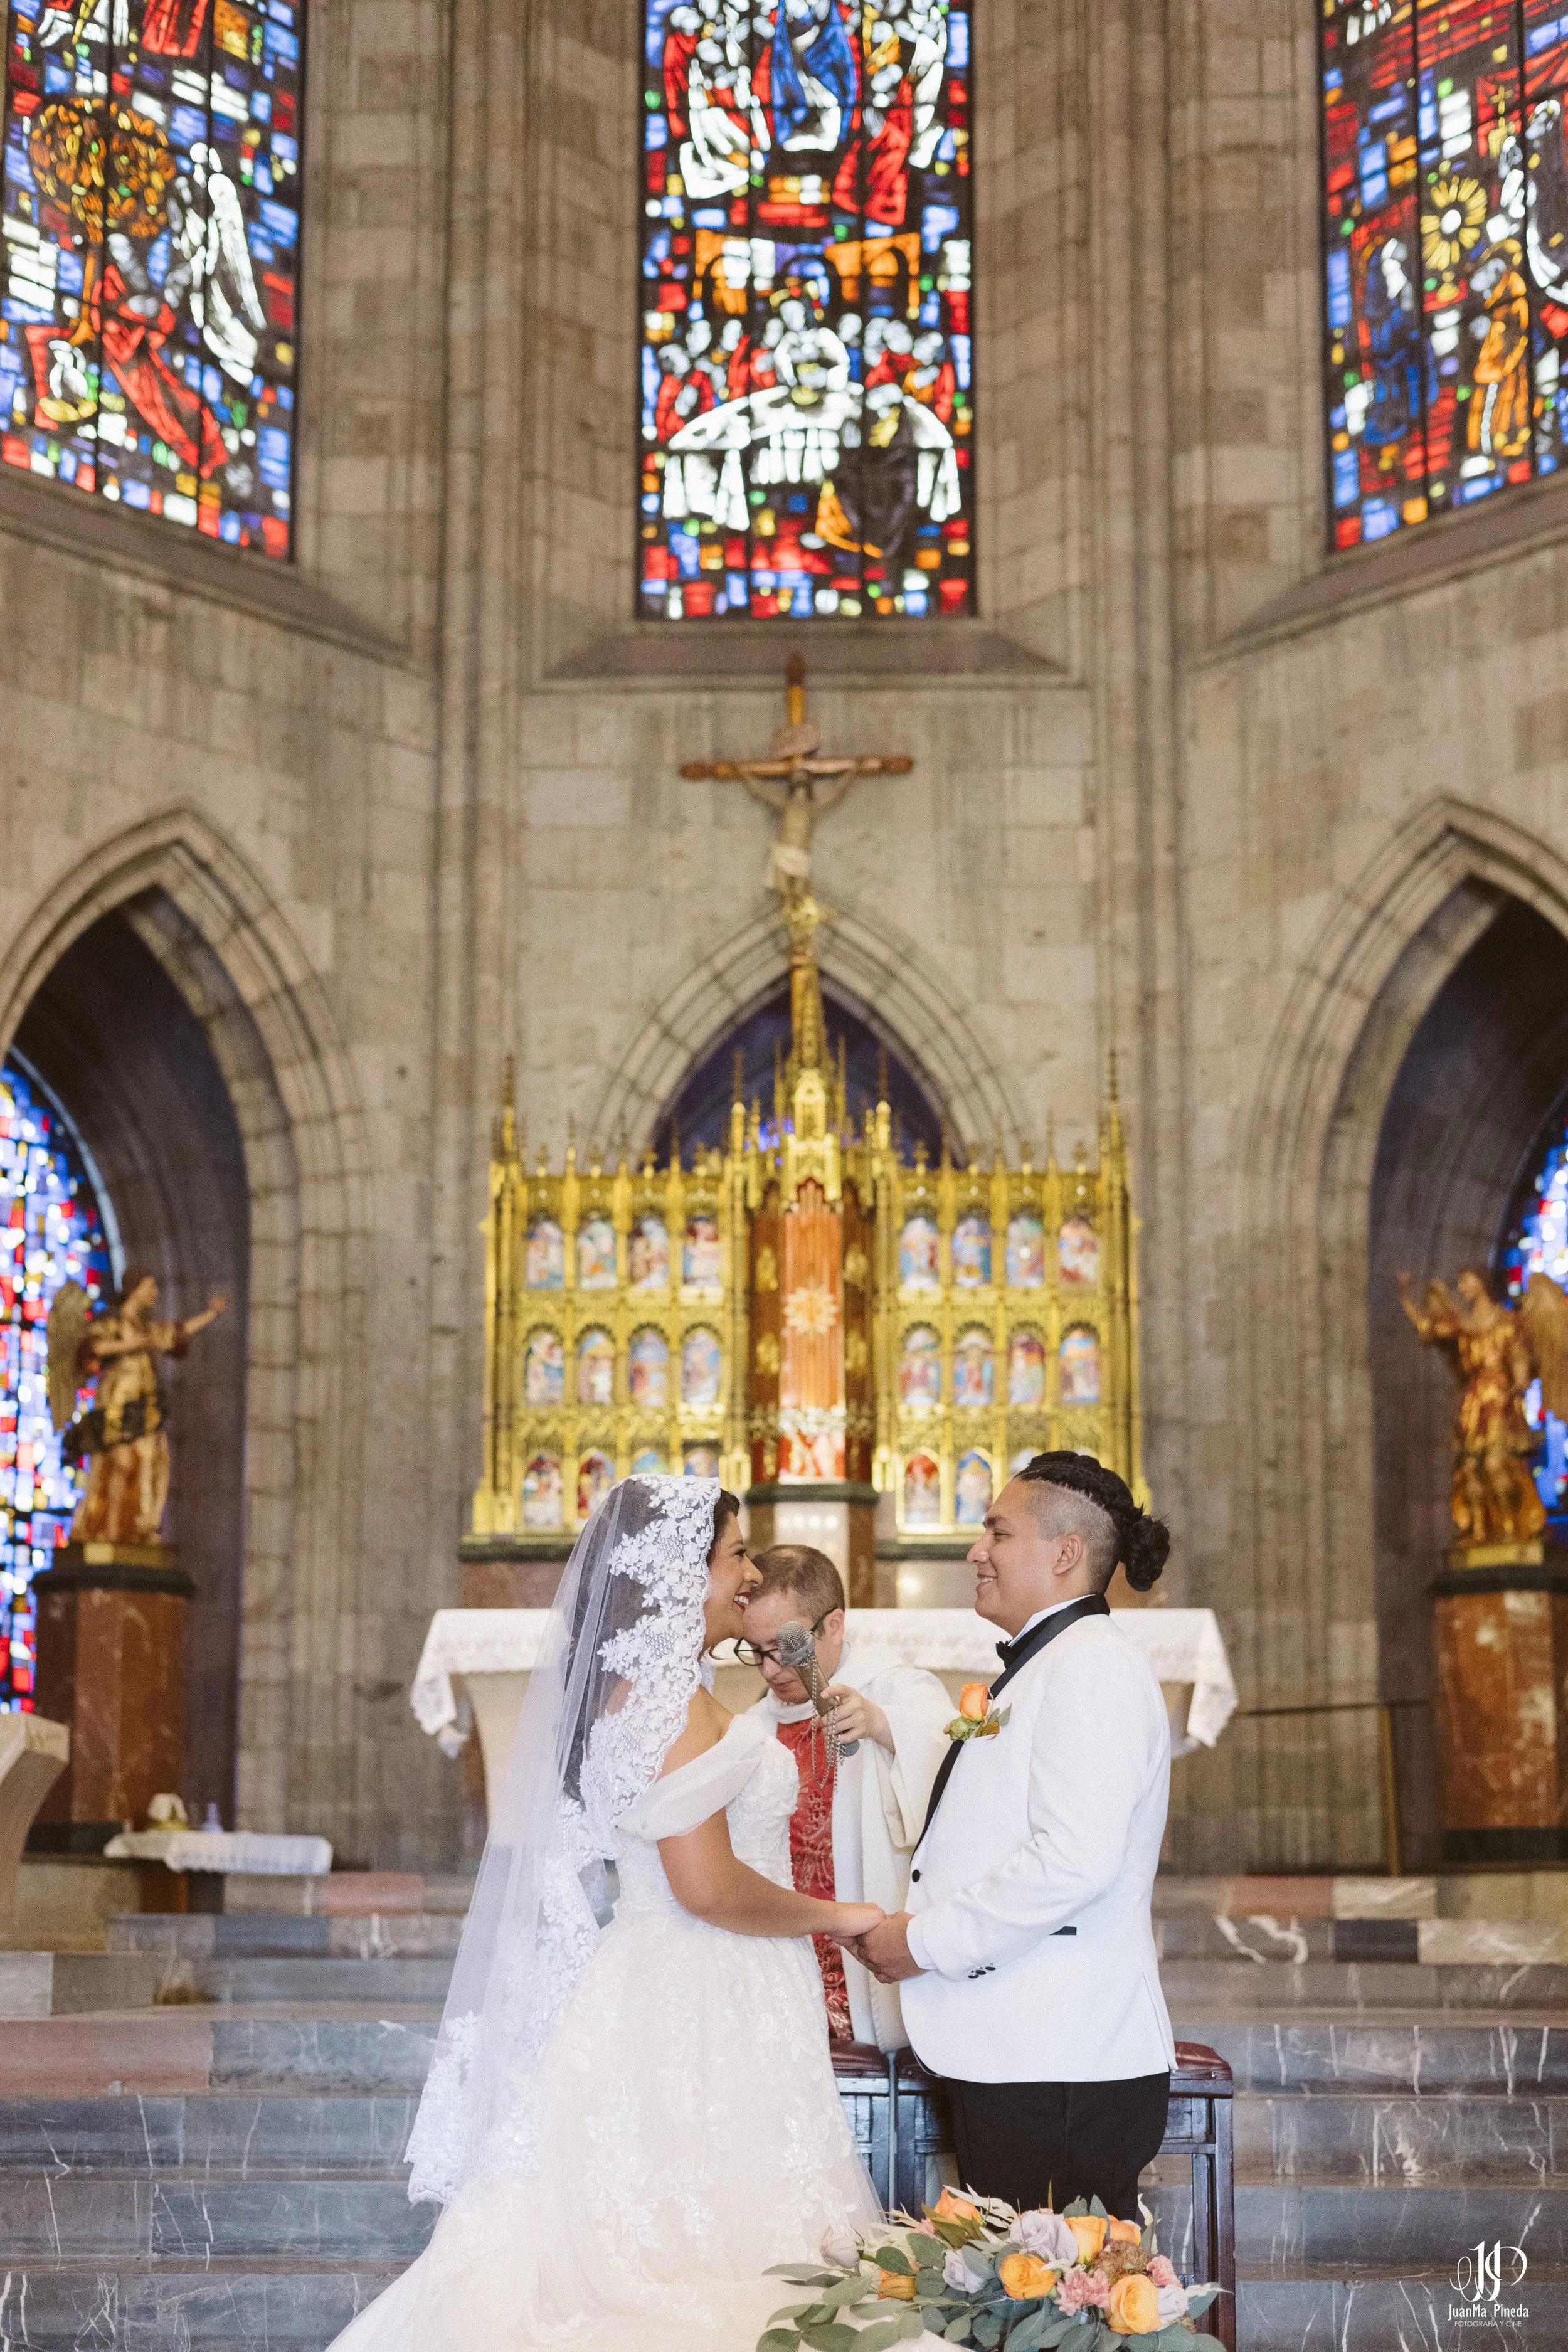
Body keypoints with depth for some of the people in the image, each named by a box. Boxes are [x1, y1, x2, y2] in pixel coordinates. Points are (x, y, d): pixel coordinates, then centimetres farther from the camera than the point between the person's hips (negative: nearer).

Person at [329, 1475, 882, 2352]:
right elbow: (708, 1886, -20)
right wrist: (835, 1917, -7)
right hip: (698, 2010, -9)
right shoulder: (671, 1697, -15)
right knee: (694, 2250, -8)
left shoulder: (626, 1687, 15)